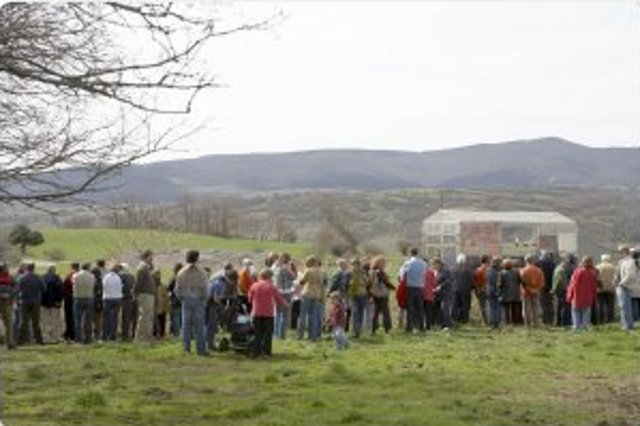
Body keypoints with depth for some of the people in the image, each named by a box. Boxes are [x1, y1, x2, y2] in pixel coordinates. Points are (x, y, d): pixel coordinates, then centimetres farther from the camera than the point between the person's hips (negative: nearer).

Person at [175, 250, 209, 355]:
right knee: (199, 324, 0)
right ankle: (200, 349, 1)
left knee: (186, 324, 8)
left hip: (186, 300, 3)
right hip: (198, 299, -3)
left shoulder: (181, 272, 4)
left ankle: (186, 347, 8)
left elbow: (178, 289, 6)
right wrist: (205, 299, 4)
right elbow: (204, 288, -9)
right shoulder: (200, 272, -8)